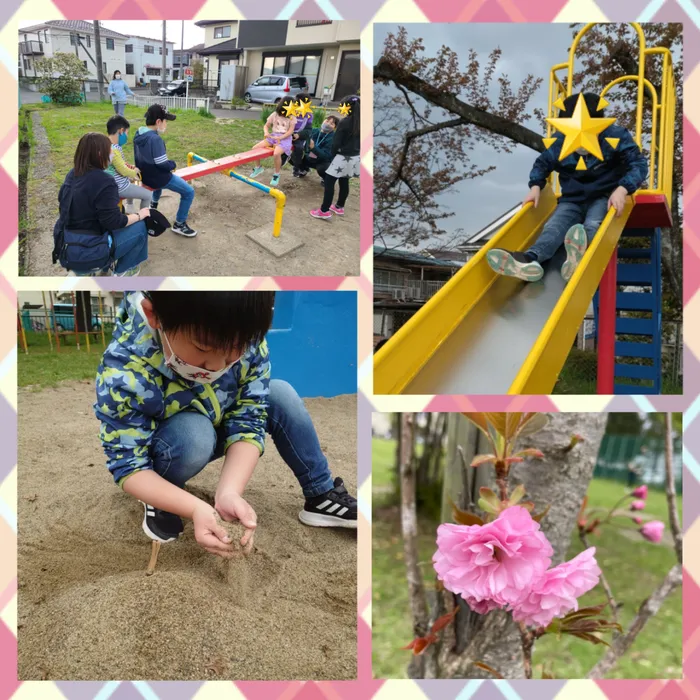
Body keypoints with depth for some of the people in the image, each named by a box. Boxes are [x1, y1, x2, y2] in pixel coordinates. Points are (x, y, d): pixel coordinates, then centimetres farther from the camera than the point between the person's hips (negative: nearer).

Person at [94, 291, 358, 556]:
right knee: (194, 434, -36)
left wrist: (228, 492, -40)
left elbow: (248, 421, -23)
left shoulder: (245, 340, -27)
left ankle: (322, 497, -2)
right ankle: (159, 503, -6)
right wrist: (197, 509, -44)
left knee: (282, 396, -17)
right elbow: (129, 466, -30)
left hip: (217, 430, 4)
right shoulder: (125, 374, -37)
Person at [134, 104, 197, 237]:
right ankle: (179, 224, 6)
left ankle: (154, 204, 60)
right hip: (157, 178, -9)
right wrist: (173, 164, -7)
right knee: (189, 192, -2)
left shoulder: (139, 134, 0)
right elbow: (163, 165, -27)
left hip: (146, 175, 9)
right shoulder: (155, 139, -28)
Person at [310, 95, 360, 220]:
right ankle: (339, 207, 32)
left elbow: (336, 143, -15)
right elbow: (358, 140, 11)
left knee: (329, 182, -3)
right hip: (355, 157, 8)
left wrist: (332, 155, 1)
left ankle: (324, 211, -4)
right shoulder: (360, 122, 3)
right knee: (344, 182, 20)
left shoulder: (344, 122, -18)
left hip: (343, 157, -8)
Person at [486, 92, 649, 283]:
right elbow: (542, 163, 14)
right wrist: (535, 186, -6)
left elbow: (639, 163, -15)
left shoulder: (615, 136, -10)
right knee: (555, 225, -31)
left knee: (593, 224, -38)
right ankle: (530, 259, -63)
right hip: (572, 200, 2)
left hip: (603, 198, -2)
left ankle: (579, 254, -74)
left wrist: (622, 189, -33)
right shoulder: (559, 142, -2)